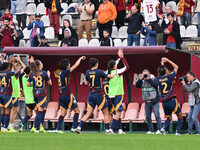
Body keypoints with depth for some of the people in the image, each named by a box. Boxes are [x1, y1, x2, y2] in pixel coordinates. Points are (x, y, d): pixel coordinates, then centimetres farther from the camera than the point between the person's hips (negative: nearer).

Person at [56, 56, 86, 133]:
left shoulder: (60, 73, 9)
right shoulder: (65, 72, -13)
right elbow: (76, 65, -7)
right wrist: (80, 58, 8)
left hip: (61, 96, 8)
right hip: (67, 95, -8)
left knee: (63, 113, 9)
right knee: (77, 111, 3)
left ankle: (58, 129, 1)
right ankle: (74, 128, -3)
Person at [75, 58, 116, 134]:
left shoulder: (88, 72, 3)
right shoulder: (99, 72, -11)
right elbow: (110, 76, -4)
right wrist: (115, 73, 14)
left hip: (91, 94, 5)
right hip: (99, 94, -5)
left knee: (88, 113, 6)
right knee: (106, 113, 7)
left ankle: (79, 127, -6)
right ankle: (107, 130, 8)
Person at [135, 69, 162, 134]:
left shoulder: (153, 79, -4)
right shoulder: (142, 81, 8)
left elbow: (155, 85, -22)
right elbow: (137, 85, -2)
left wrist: (148, 79, -22)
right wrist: (140, 79, -13)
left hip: (154, 101, -5)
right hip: (147, 101, 5)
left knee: (157, 115, -9)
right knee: (148, 117, 3)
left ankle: (159, 129, -5)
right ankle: (151, 130, 11)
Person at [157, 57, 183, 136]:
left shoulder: (159, 78, 4)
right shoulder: (169, 77, -8)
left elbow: (160, 71, 28)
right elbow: (176, 67, 7)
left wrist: (162, 63, 36)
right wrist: (167, 60, 12)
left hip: (164, 102, 5)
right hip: (171, 100, -5)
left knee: (169, 118, 18)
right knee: (180, 116, 8)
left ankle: (163, 128, -9)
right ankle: (177, 132, -4)